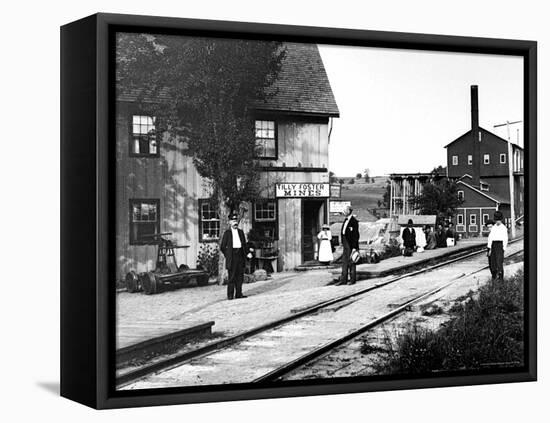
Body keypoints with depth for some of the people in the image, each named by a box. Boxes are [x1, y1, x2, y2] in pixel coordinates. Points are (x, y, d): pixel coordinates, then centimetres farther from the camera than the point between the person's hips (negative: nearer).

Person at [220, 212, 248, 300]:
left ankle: (238, 293, 9)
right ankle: (230, 295, -4)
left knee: (240, 275, 4)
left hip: (240, 255, 5)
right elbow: (222, 247, 2)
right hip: (232, 256, -5)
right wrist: (227, 255, 0)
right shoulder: (227, 232, 1)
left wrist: (244, 255, 11)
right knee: (231, 276, -6)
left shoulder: (241, 232, 15)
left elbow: (244, 244, 21)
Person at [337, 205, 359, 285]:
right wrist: (343, 244, 16)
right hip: (346, 244, 9)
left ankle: (352, 279, 9)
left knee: (351, 262, 0)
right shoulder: (346, 220, 13)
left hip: (351, 245, -9)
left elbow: (356, 235, -15)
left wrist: (355, 247, -17)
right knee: (344, 262, 7)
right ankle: (343, 280, 9)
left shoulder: (354, 221, -13)